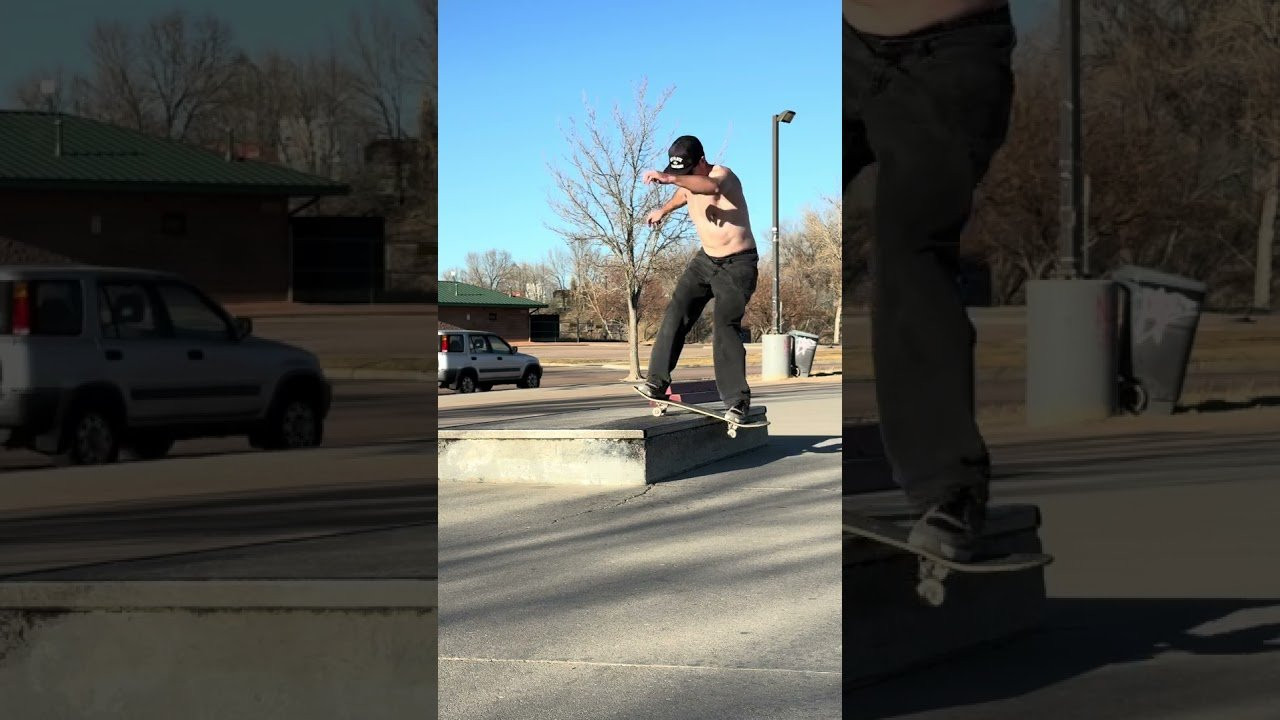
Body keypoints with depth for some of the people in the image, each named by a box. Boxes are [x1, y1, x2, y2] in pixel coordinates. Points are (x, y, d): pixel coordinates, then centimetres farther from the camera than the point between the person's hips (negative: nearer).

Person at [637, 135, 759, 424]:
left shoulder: (722, 175, -22)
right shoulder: (689, 184, 4)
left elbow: (711, 187, -49)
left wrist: (670, 179, -63)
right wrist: (664, 209, 45)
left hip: (737, 263, -8)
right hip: (706, 259, 8)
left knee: (724, 324, -20)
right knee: (676, 311, -8)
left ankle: (737, 400, -17)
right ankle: (658, 380, -8)